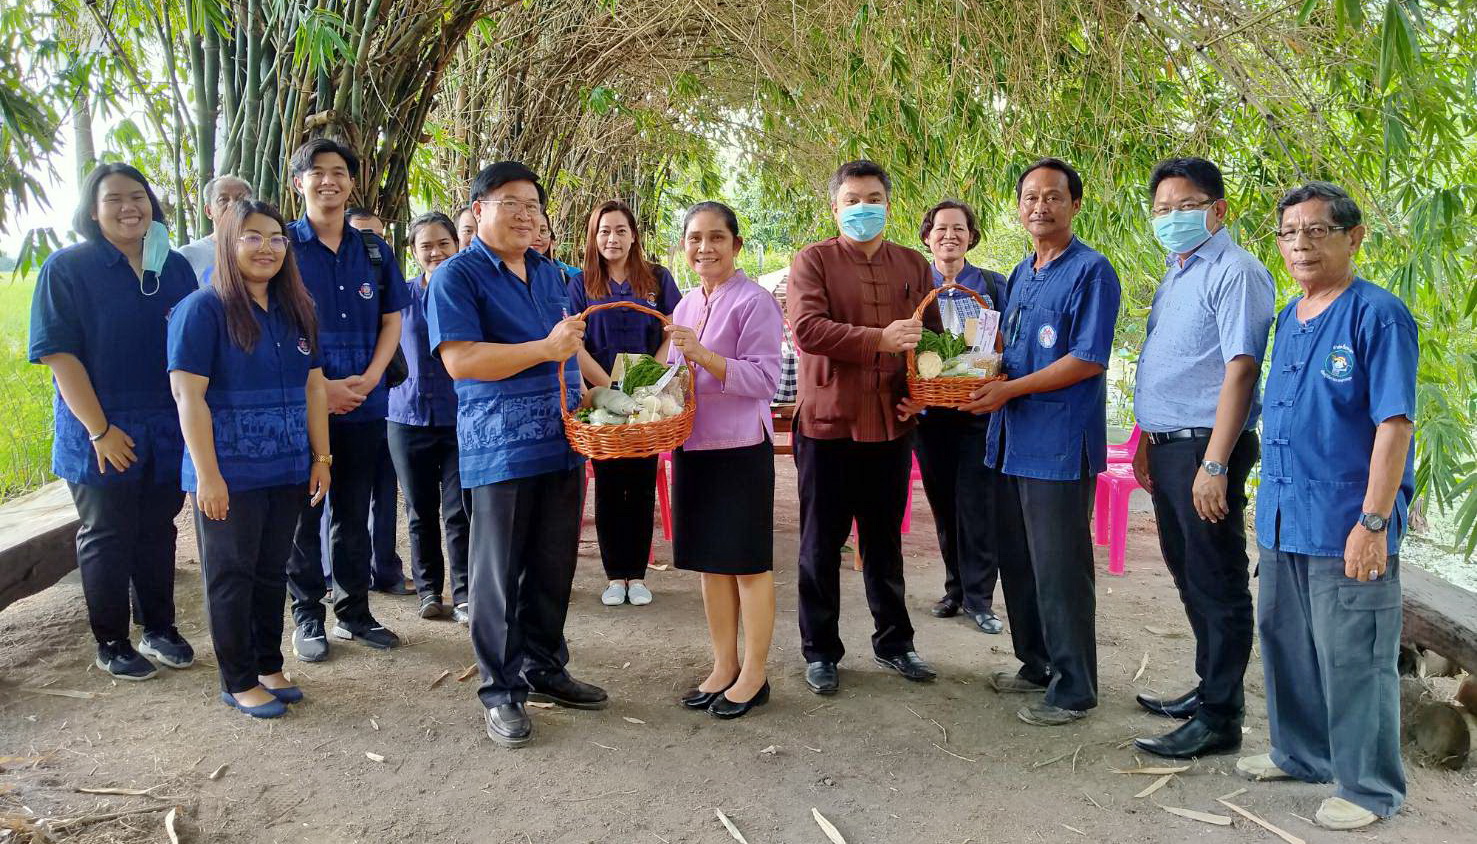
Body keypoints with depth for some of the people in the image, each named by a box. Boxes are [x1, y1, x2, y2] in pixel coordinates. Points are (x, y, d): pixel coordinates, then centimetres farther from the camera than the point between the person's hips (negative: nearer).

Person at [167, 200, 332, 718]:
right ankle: (238, 682, 17)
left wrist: (321, 457, 9)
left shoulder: (295, 310, 9)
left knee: (272, 571, 14)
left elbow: (314, 386, 12)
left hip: (287, 471, 6)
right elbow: (188, 393, -14)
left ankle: (268, 666, 28)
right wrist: (207, 474, -18)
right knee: (231, 575, 6)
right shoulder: (203, 309, -9)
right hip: (229, 473, -6)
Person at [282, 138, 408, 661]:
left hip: (365, 403, 3)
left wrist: (368, 378, -6)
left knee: (354, 512, 11)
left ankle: (353, 611, 22)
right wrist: (318, 385, -14)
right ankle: (308, 616, 16)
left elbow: (391, 320, 11)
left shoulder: (374, 250, 10)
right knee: (304, 513, 4)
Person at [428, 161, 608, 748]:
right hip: (501, 449, -7)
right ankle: (500, 693, 14)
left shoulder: (548, 272, 16)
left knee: (554, 568, 14)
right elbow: (460, 360, -19)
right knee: (499, 576, 2)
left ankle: (545, 670, 29)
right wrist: (546, 350, -22)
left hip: (561, 441, 7)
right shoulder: (457, 276, -6)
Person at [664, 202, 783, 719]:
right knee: (711, 563, 13)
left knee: (749, 563, 3)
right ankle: (724, 667, 26)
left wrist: (702, 354, -26)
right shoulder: (684, 306, 13)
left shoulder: (754, 302, -9)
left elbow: (764, 380, -17)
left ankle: (753, 675, 15)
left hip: (741, 448, -7)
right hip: (693, 447, 7)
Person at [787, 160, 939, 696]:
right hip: (828, 420, -4)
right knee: (822, 542, 6)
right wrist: (880, 339, -25)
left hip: (891, 423, 4)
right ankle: (820, 651, 18)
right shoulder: (813, 260, -3)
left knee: (885, 541, 16)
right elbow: (807, 328, -17)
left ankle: (893, 642, 29)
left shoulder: (912, 265, 11)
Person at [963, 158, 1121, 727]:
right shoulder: (1019, 275, 17)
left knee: (1060, 568, -2)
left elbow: (1088, 360, -16)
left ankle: (1073, 688, 11)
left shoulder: (1091, 271, -8)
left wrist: (1009, 390, -17)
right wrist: (984, 376, 5)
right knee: (1016, 561, 14)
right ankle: (1037, 664, 30)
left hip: (1060, 441, -8)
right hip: (1012, 438, 8)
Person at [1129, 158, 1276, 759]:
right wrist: (1148, 442, 20)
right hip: (1169, 447, 10)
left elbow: (1240, 369, -21)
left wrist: (1214, 465, -25)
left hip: (1205, 446, -9)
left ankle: (1220, 719, 9)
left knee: (1216, 585, -1)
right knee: (1189, 576, 19)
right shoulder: (1175, 276, 16)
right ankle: (1209, 687, 35)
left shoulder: (1234, 272, -13)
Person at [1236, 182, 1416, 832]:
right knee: (1284, 644, 18)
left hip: (1347, 526, -8)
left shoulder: (1377, 315, -11)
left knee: (1353, 659, 2)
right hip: (1283, 521, 8)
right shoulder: (1289, 319, 12)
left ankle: (1368, 786, 18)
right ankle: (1302, 754, 37)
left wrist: (1373, 521, -20)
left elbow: (1394, 424, -16)